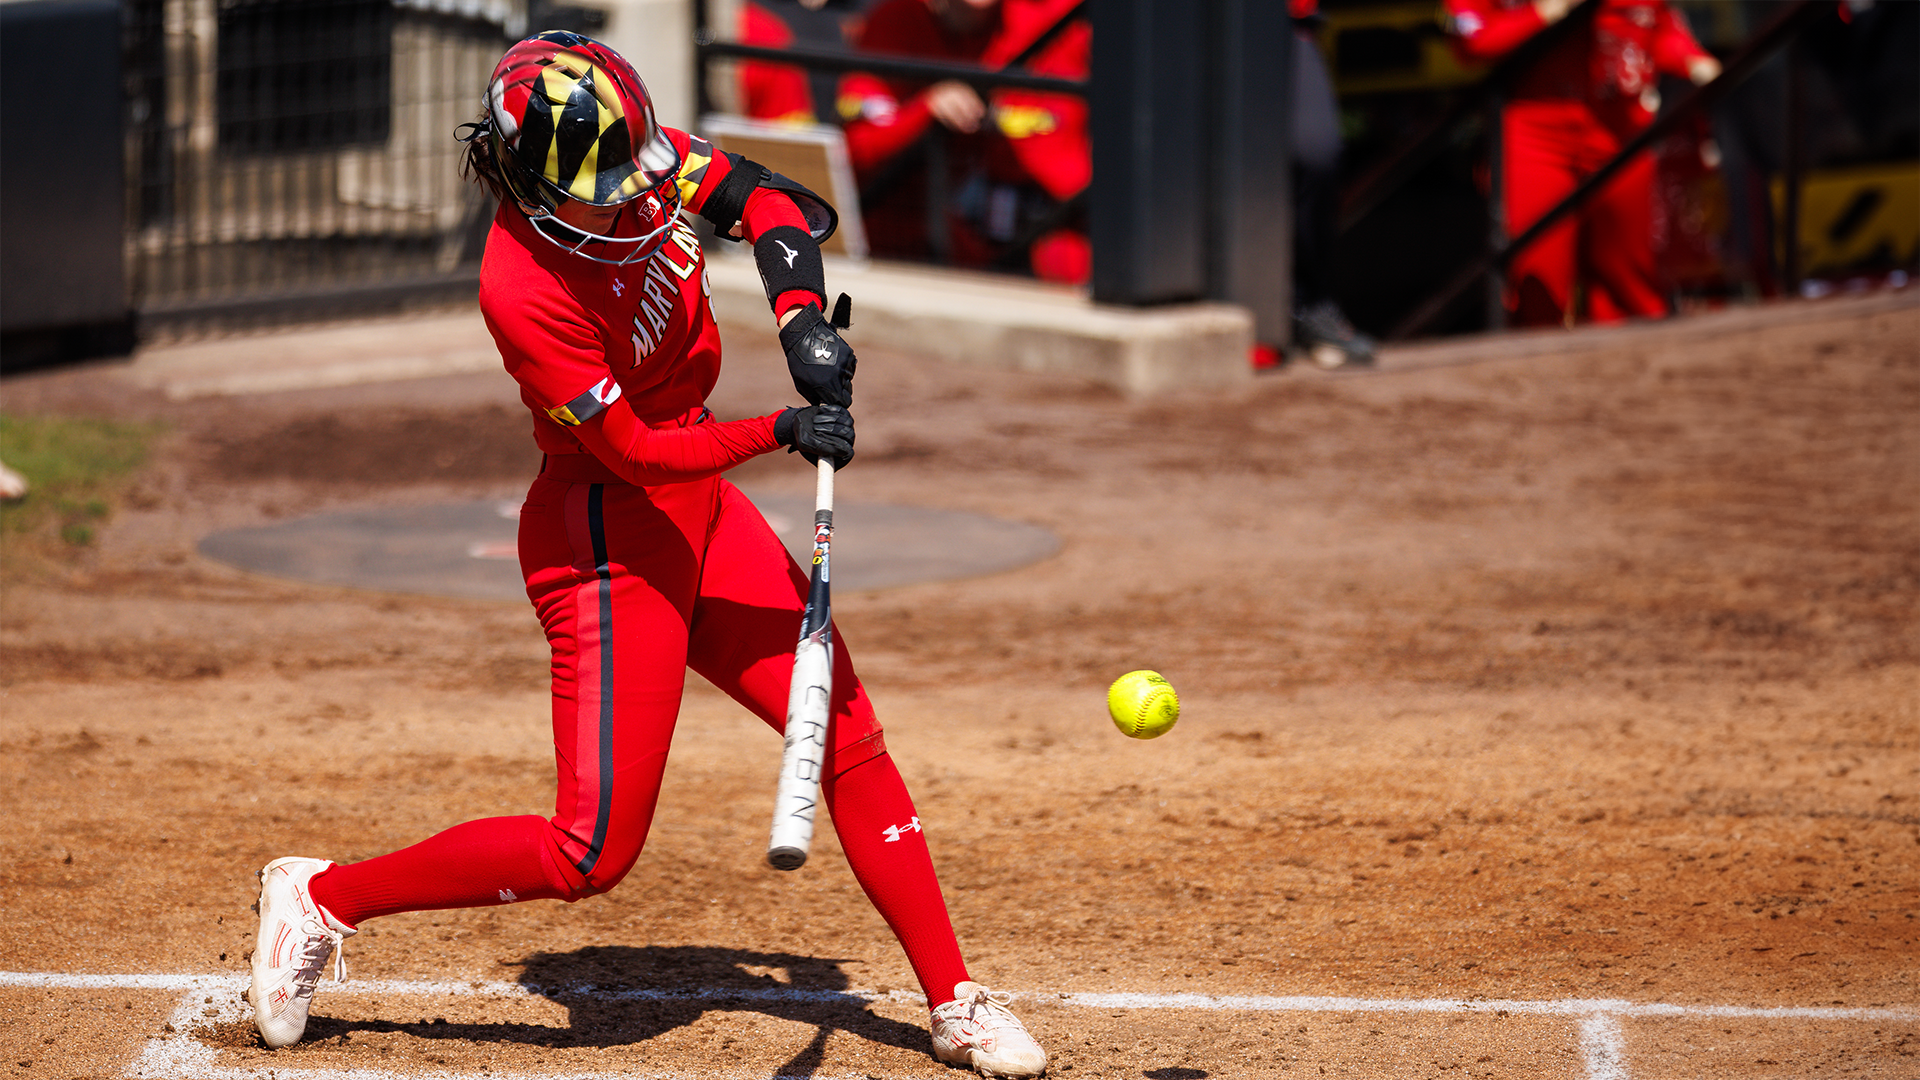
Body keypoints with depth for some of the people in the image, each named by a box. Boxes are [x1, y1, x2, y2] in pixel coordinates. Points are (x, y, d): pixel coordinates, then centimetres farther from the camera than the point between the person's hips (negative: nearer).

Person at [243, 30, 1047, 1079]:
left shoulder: (634, 155, -9)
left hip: (699, 511, 8)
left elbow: (767, 200, -1)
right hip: (607, 539, -8)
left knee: (850, 741, 7)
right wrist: (781, 431, -29)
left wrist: (802, 316, -18)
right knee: (595, 848, -10)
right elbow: (637, 451, -23)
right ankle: (323, 898, 4)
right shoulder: (522, 290, -28)